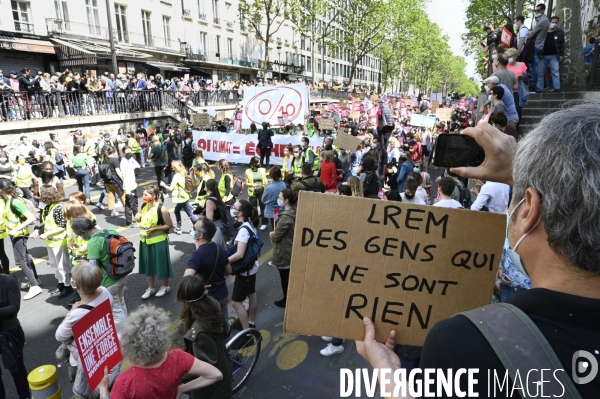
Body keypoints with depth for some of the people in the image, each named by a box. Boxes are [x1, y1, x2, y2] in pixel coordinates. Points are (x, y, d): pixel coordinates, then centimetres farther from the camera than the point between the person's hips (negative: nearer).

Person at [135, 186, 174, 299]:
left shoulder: (161, 209, -20)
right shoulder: (144, 206, 0)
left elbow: (169, 225, -15)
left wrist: (154, 229, -22)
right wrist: (138, 219, -8)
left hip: (158, 242, -7)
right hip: (145, 241, 7)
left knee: (161, 264, 8)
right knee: (148, 265, 17)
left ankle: (165, 286, 29)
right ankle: (151, 288, 34)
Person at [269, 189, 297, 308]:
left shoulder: (285, 217, -28)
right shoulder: (294, 212, 0)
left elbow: (276, 237, -22)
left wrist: (271, 235, -2)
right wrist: (275, 233, 1)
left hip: (283, 253, -9)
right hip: (291, 250, 9)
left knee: (284, 278, 10)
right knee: (289, 277, 22)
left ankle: (286, 301, 26)